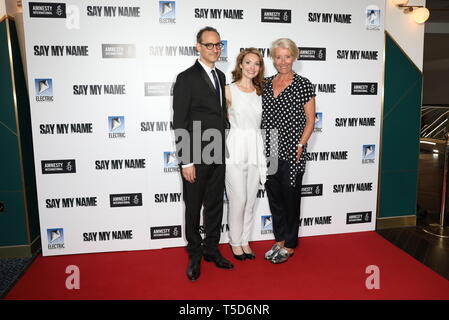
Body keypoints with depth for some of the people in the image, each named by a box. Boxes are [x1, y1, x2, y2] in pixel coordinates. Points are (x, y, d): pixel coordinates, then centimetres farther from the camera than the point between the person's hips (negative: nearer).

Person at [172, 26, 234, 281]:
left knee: (215, 205, 15)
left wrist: (223, 149, 12)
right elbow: (180, 124, -13)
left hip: (218, 155, 7)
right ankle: (195, 255, 26)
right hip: (195, 157, -6)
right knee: (194, 207, 8)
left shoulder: (221, 76, 13)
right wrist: (186, 161, -16)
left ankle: (212, 249, 33)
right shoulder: (186, 78, -9)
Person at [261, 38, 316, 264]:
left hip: (291, 152, -5)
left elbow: (310, 119, -3)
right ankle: (279, 240, 30)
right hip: (269, 151, 5)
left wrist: (300, 146, -11)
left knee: (290, 197, 7)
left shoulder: (303, 84, -4)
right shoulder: (266, 84, 9)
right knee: (274, 196, 13)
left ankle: (290, 245, 23)